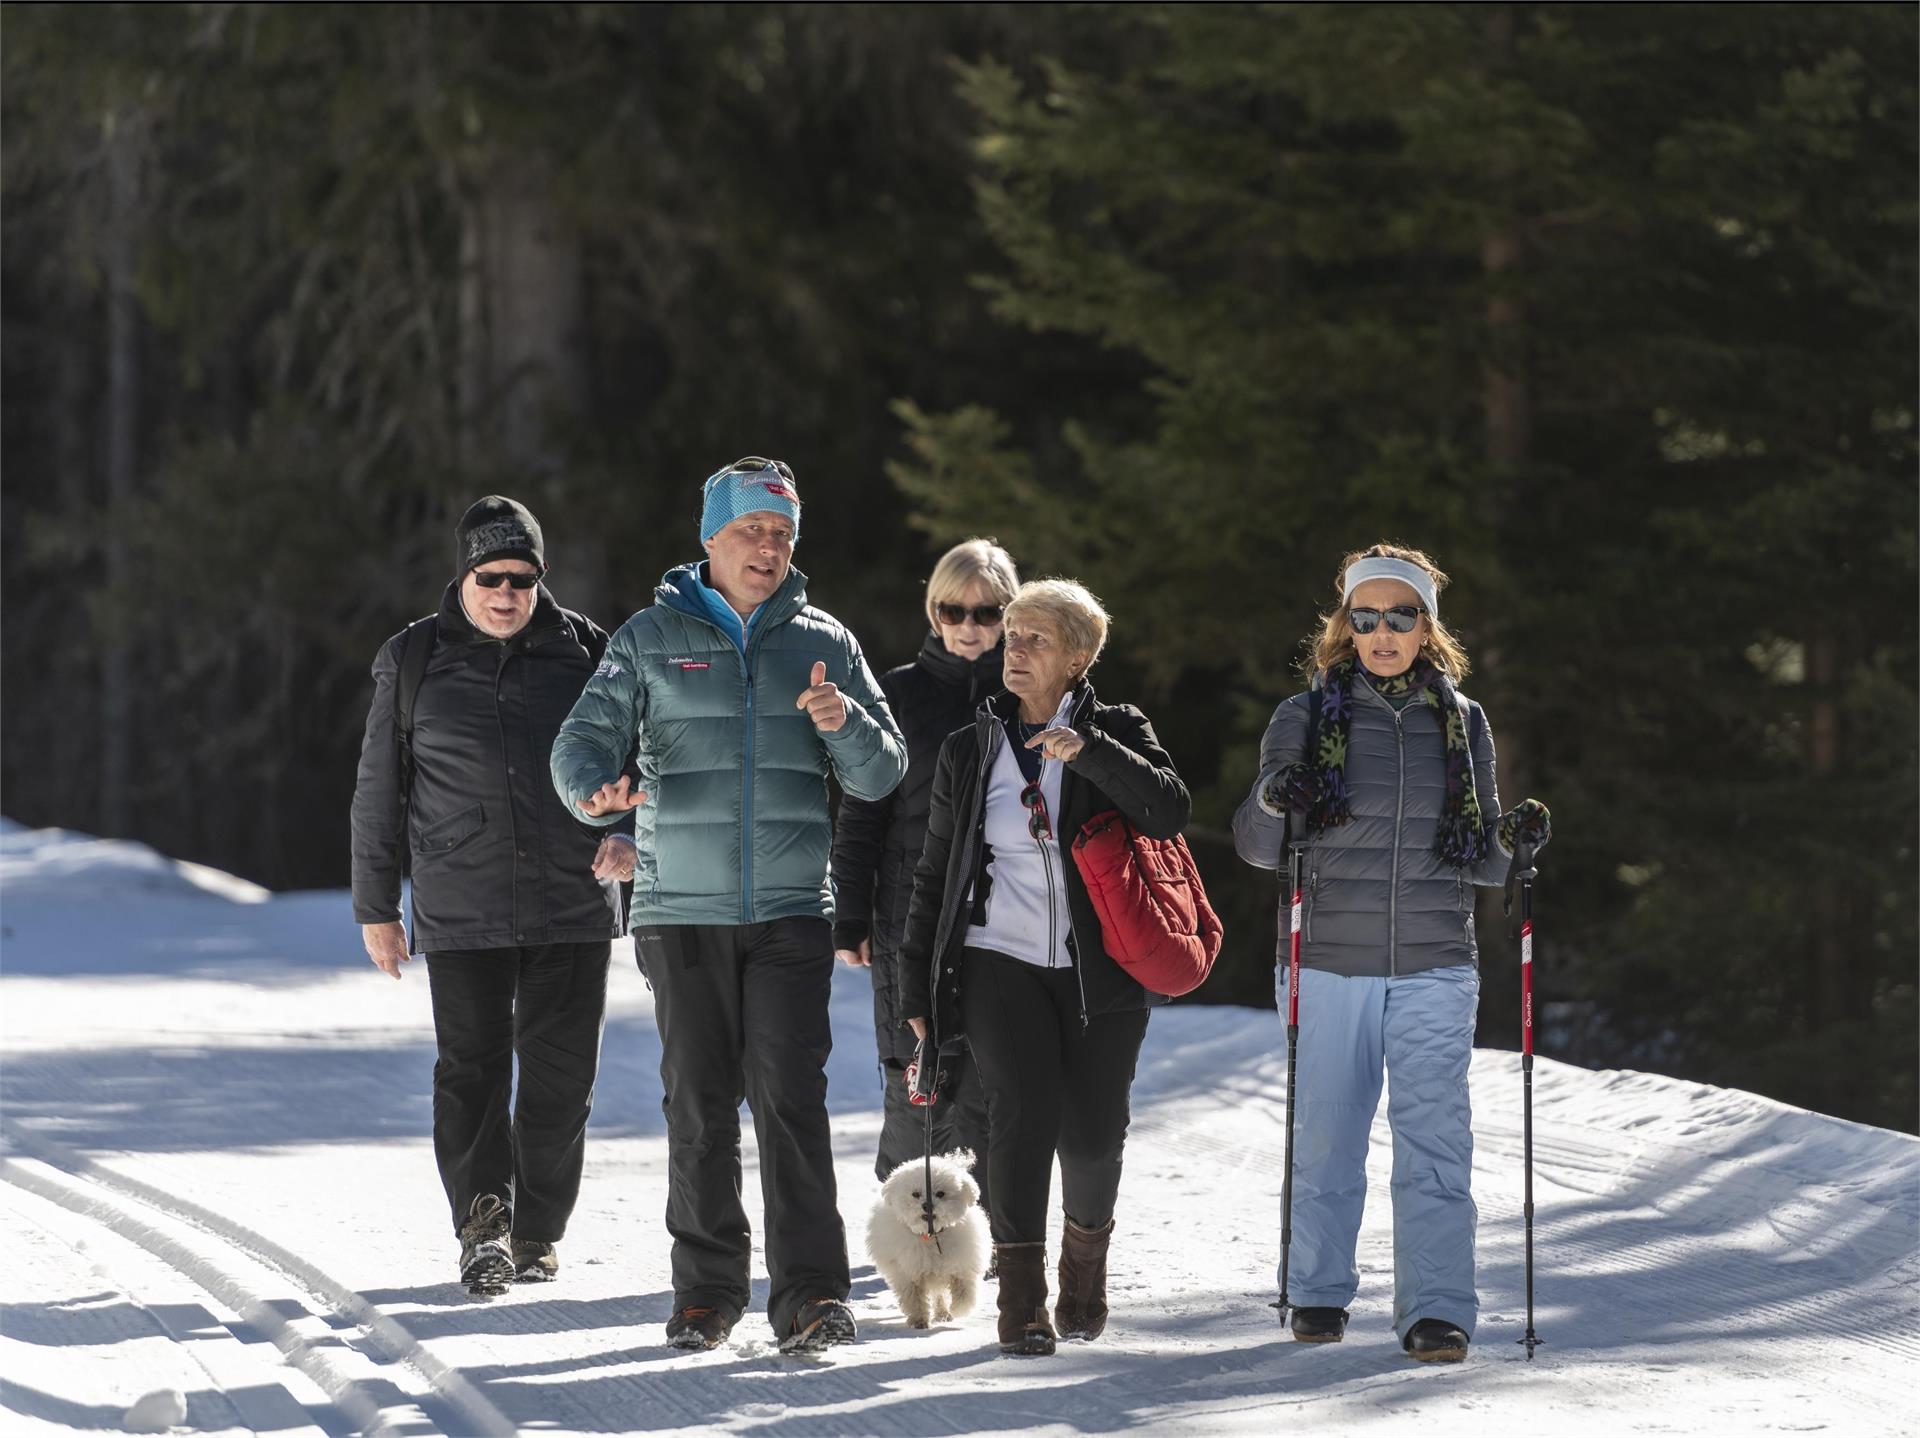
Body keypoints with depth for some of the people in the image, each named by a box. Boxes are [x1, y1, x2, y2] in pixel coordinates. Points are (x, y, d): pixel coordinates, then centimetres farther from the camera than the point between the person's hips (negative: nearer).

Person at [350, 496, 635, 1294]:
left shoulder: (584, 652, 5)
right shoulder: (413, 661, 5)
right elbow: (378, 791, 11)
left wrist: (627, 833, -9)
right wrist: (375, 905, 11)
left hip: (572, 902, 1)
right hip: (461, 912, -1)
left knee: (561, 1075, 2)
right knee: (472, 1067, -10)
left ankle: (536, 1232, 14)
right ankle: (482, 1221, -15)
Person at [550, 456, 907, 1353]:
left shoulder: (823, 643, 9)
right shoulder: (652, 638, 6)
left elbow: (882, 774, 6)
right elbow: (586, 736, 0)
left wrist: (842, 725, -16)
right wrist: (594, 789, -24)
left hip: (792, 910, 0)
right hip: (682, 910, 0)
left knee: (791, 1095, -9)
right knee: (699, 1102, 2)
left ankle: (810, 1292, -9)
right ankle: (708, 1287, 12)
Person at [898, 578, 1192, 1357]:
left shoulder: (1116, 733, 4)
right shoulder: (969, 750, 10)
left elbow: (1168, 811, -15)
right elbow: (935, 873, 15)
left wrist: (1087, 751, -26)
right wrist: (916, 987, 12)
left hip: (1100, 969, 0)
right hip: (999, 962, 0)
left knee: (1093, 1132, -2)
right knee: (1023, 1109, -19)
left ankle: (1086, 1244, 29)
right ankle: (1021, 1293, -16)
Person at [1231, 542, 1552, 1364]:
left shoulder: (1461, 724, 9)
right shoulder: (1306, 719, 3)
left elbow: (1478, 863, 15)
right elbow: (1257, 848, 3)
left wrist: (1513, 842, -6)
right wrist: (1274, 799, -18)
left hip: (1433, 968, 0)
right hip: (1329, 964, 0)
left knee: (1435, 1141, -9)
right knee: (1325, 1137, 6)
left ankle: (1437, 1312, -9)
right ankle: (1318, 1294, 23)